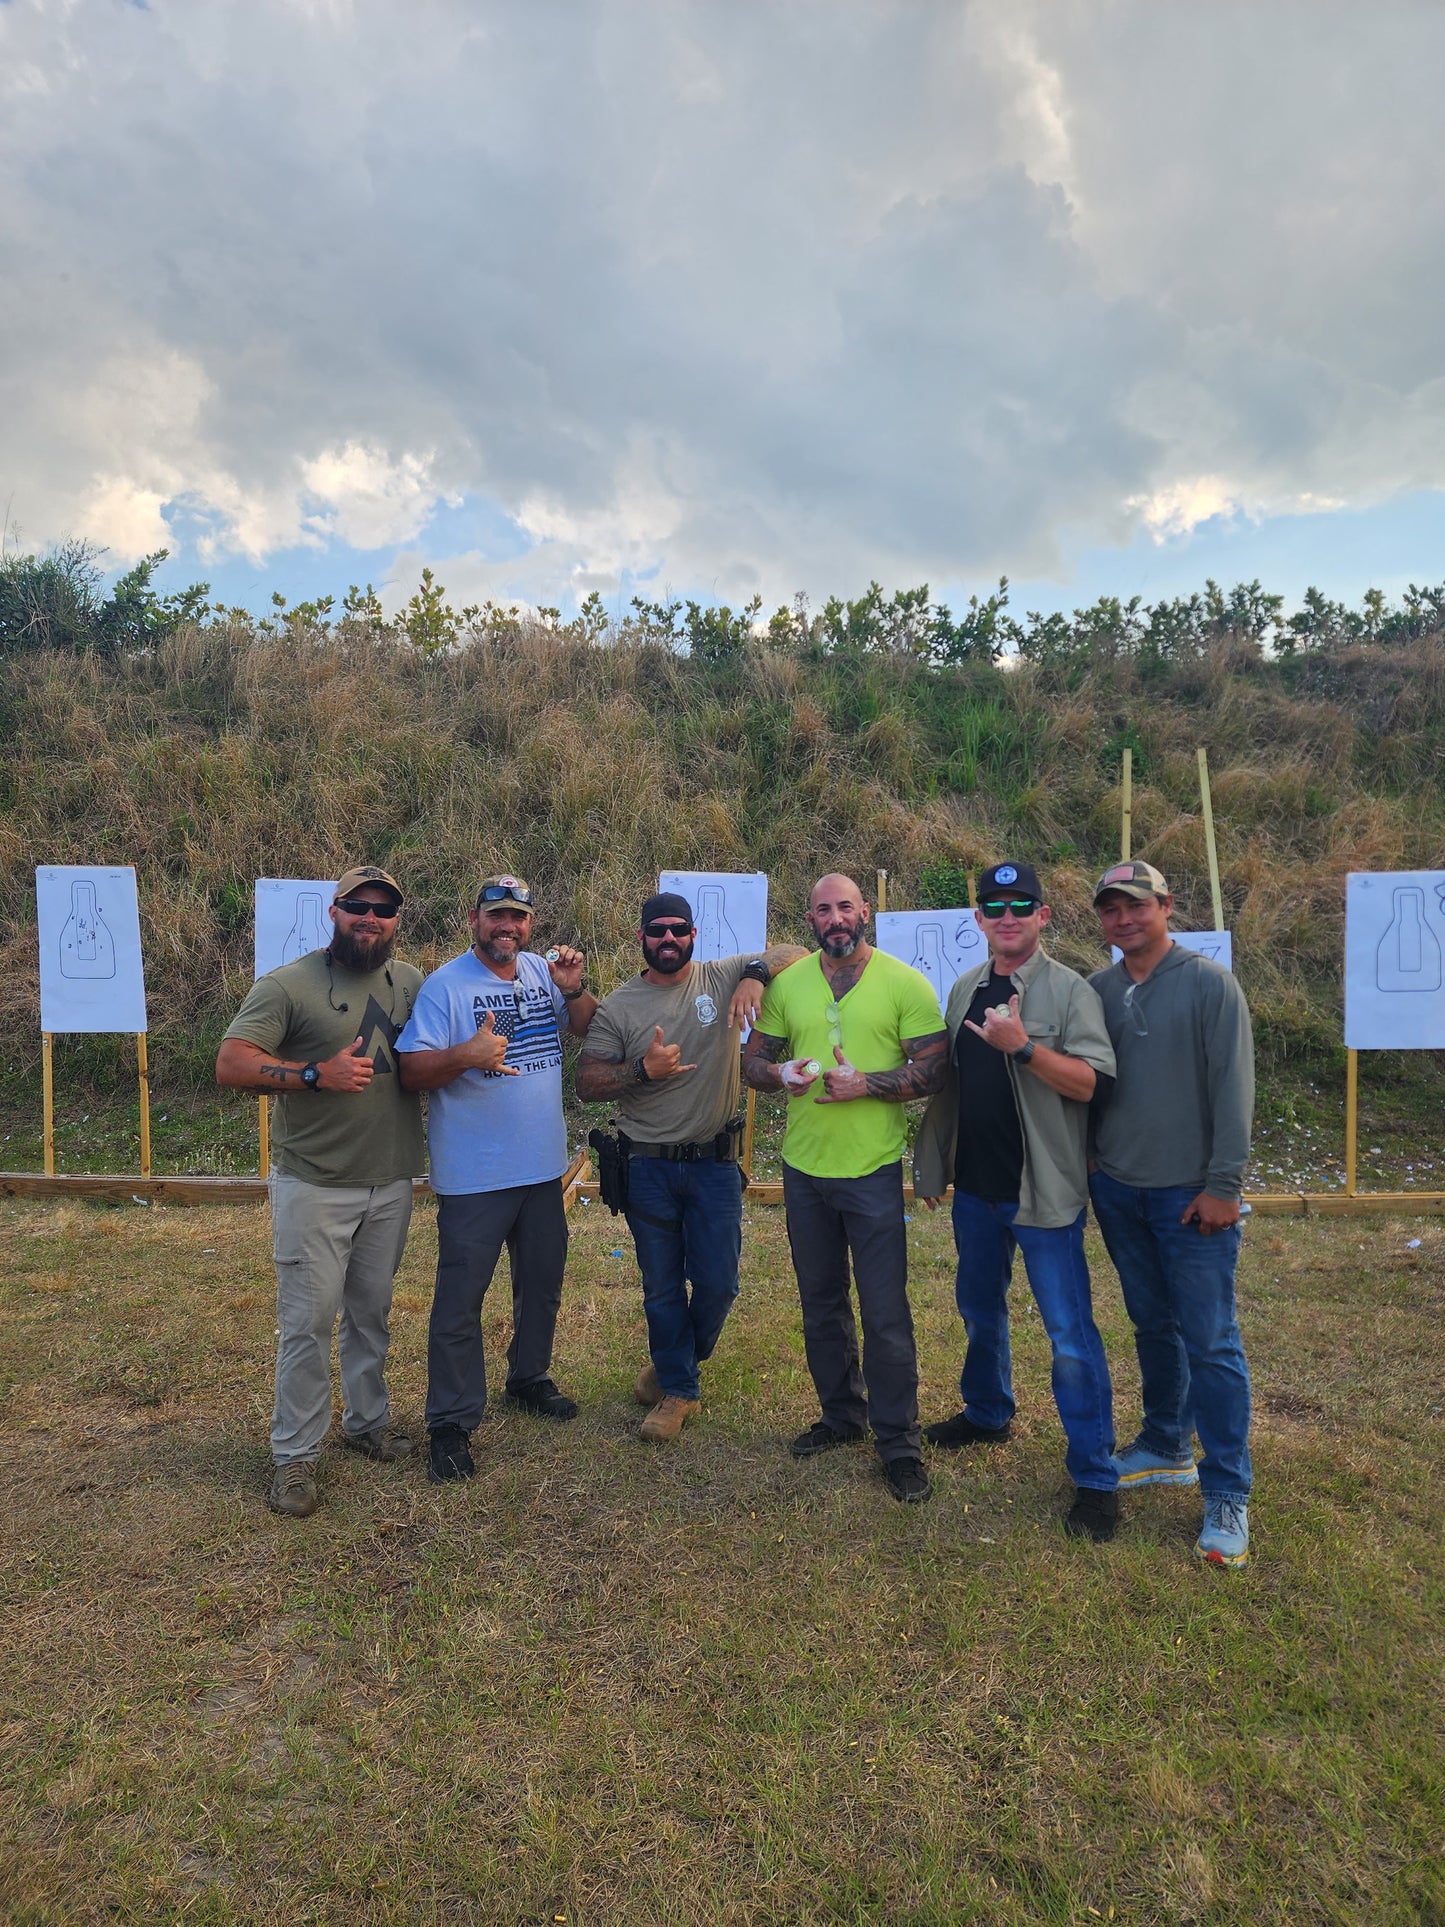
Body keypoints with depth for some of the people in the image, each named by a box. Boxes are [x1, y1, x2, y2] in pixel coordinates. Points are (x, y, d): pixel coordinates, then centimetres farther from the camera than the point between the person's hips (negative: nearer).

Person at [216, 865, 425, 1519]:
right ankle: (295, 1455, 19)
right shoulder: (287, 985, -9)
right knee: (308, 1322, 2)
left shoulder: (411, 982, 6)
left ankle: (368, 1421, 37)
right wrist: (316, 1073, -25)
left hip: (391, 1183, 5)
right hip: (314, 1187, -4)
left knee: (373, 1313, 19)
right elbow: (230, 1065, -15)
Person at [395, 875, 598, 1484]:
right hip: (473, 1179, -6)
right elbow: (411, 1070, -17)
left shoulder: (543, 971, 5)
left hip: (542, 1168, 6)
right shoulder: (446, 985, -13)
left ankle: (529, 1379, 43)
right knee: (459, 1303, 3)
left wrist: (574, 988, -7)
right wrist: (466, 1054, -35)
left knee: (542, 1286, 21)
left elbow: (588, 1029, 13)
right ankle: (450, 1423, 18)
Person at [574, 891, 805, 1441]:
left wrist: (757, 973, -23)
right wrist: (643, 1070, -20)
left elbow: (795, 953, -4)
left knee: (717, 1284, 7)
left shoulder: (723, 977, -2)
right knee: (662, 1287, 11)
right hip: (649, 1168, 0)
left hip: (715, 1164, 0)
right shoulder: (618, 1007, -2)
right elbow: (587, 1082, -5)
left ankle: (676, 1362, 37)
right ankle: (679, 1390, 30)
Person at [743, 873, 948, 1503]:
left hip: (872, 1169, -4)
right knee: (821, 1304, 18)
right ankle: (841, 1414, 37)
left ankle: (898, 1440, 19)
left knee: (885, 1314, 1)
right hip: (803, 1168, 4)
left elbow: (934, 1068, -8)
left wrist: (866, 1083, -21)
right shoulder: (786, 984, 5)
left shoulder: (904, 982, -6)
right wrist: (782, 1075, -13)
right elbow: (754, 1061, 9)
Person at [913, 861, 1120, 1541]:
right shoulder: (965, 990, 8)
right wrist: (932, 1164, 15)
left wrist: (1024, 1047, -30)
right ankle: (987, 1413, 45)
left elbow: (1093, 1082, -19)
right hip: (975, 1186, 6)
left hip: (1043, 1191, -6)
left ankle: (1095, 1477, 13)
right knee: (979, 1310, 22)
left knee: (1069, 1332, 0)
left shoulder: (1069, 990, -11)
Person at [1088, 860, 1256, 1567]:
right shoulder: (1095, 991, 5)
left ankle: (1227, 1494, 12)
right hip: (1117, 1190, 5)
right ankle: (1166, 1449, 34)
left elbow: (1233, 1088, -11)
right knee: (1153, 1326, 18)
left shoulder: (1210, 984, -8)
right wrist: (1086, 1160, 6)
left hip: (1190, 1193, -5)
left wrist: (1223, 1184, -13)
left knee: (1210, 1341, 0)